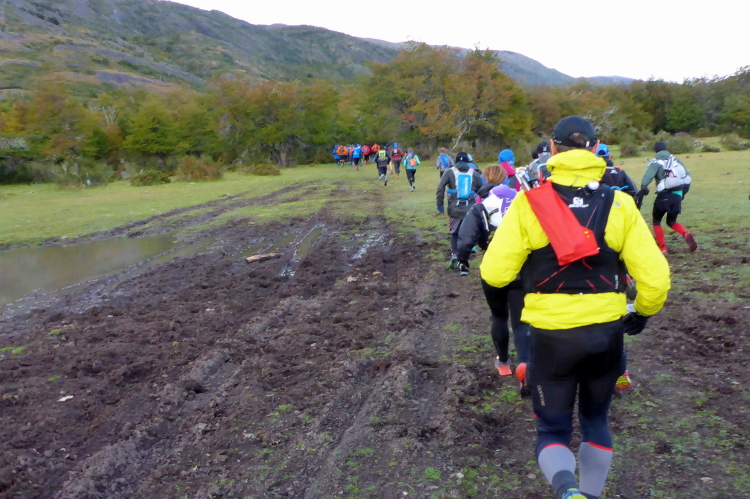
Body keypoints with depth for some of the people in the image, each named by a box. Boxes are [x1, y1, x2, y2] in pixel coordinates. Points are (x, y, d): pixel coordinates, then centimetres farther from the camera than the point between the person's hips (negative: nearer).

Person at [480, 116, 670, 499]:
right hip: (606, 330, 2)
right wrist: (642, 312, 15)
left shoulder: (529, 202, -10)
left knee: (552, 429, 13)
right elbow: (654, 276, -5)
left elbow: (494, 273, -13)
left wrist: (520, 260, 10)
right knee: (595, 420, 26)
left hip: (552, 333, -2)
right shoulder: (618, 204, -4)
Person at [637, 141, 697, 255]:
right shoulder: (676, 160, 15)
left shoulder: (656, 162, 0)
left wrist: (643, 189, -28)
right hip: (677, 195, 5)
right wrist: (684, 192, 19)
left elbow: (648, 177, -20)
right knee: (671, 221, 20)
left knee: (656, 220, 13)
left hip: (664, 195, -5)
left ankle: (662, 248, 5)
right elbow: (687, 176, 12)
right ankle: (687, 234, -8)